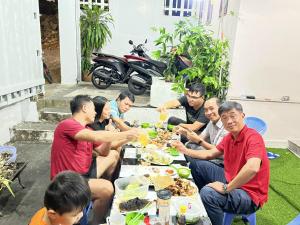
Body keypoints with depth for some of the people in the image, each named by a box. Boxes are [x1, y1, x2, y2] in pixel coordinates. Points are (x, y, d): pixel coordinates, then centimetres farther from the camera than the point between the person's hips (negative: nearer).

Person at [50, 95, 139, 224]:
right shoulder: (67, 125, -21)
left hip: (84, 171, 10)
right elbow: (96, 137, -36)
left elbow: (103, 151, 11)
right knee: (106, 188, -30)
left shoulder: (87, 130, 7)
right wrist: (125, 135, -28)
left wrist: (110, 137, -9)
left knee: (114, 155, 18)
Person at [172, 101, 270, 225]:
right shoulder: (229, 137, 3)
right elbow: (210, 154, 14)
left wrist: (226, 188, -31)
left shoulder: (253, 137, -23)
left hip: (249, 194, -8)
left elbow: (252, 168, -40)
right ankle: (205, 202, 26)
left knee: (208, 193, -33)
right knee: (196, 165, 11)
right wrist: (185, 150, 6)